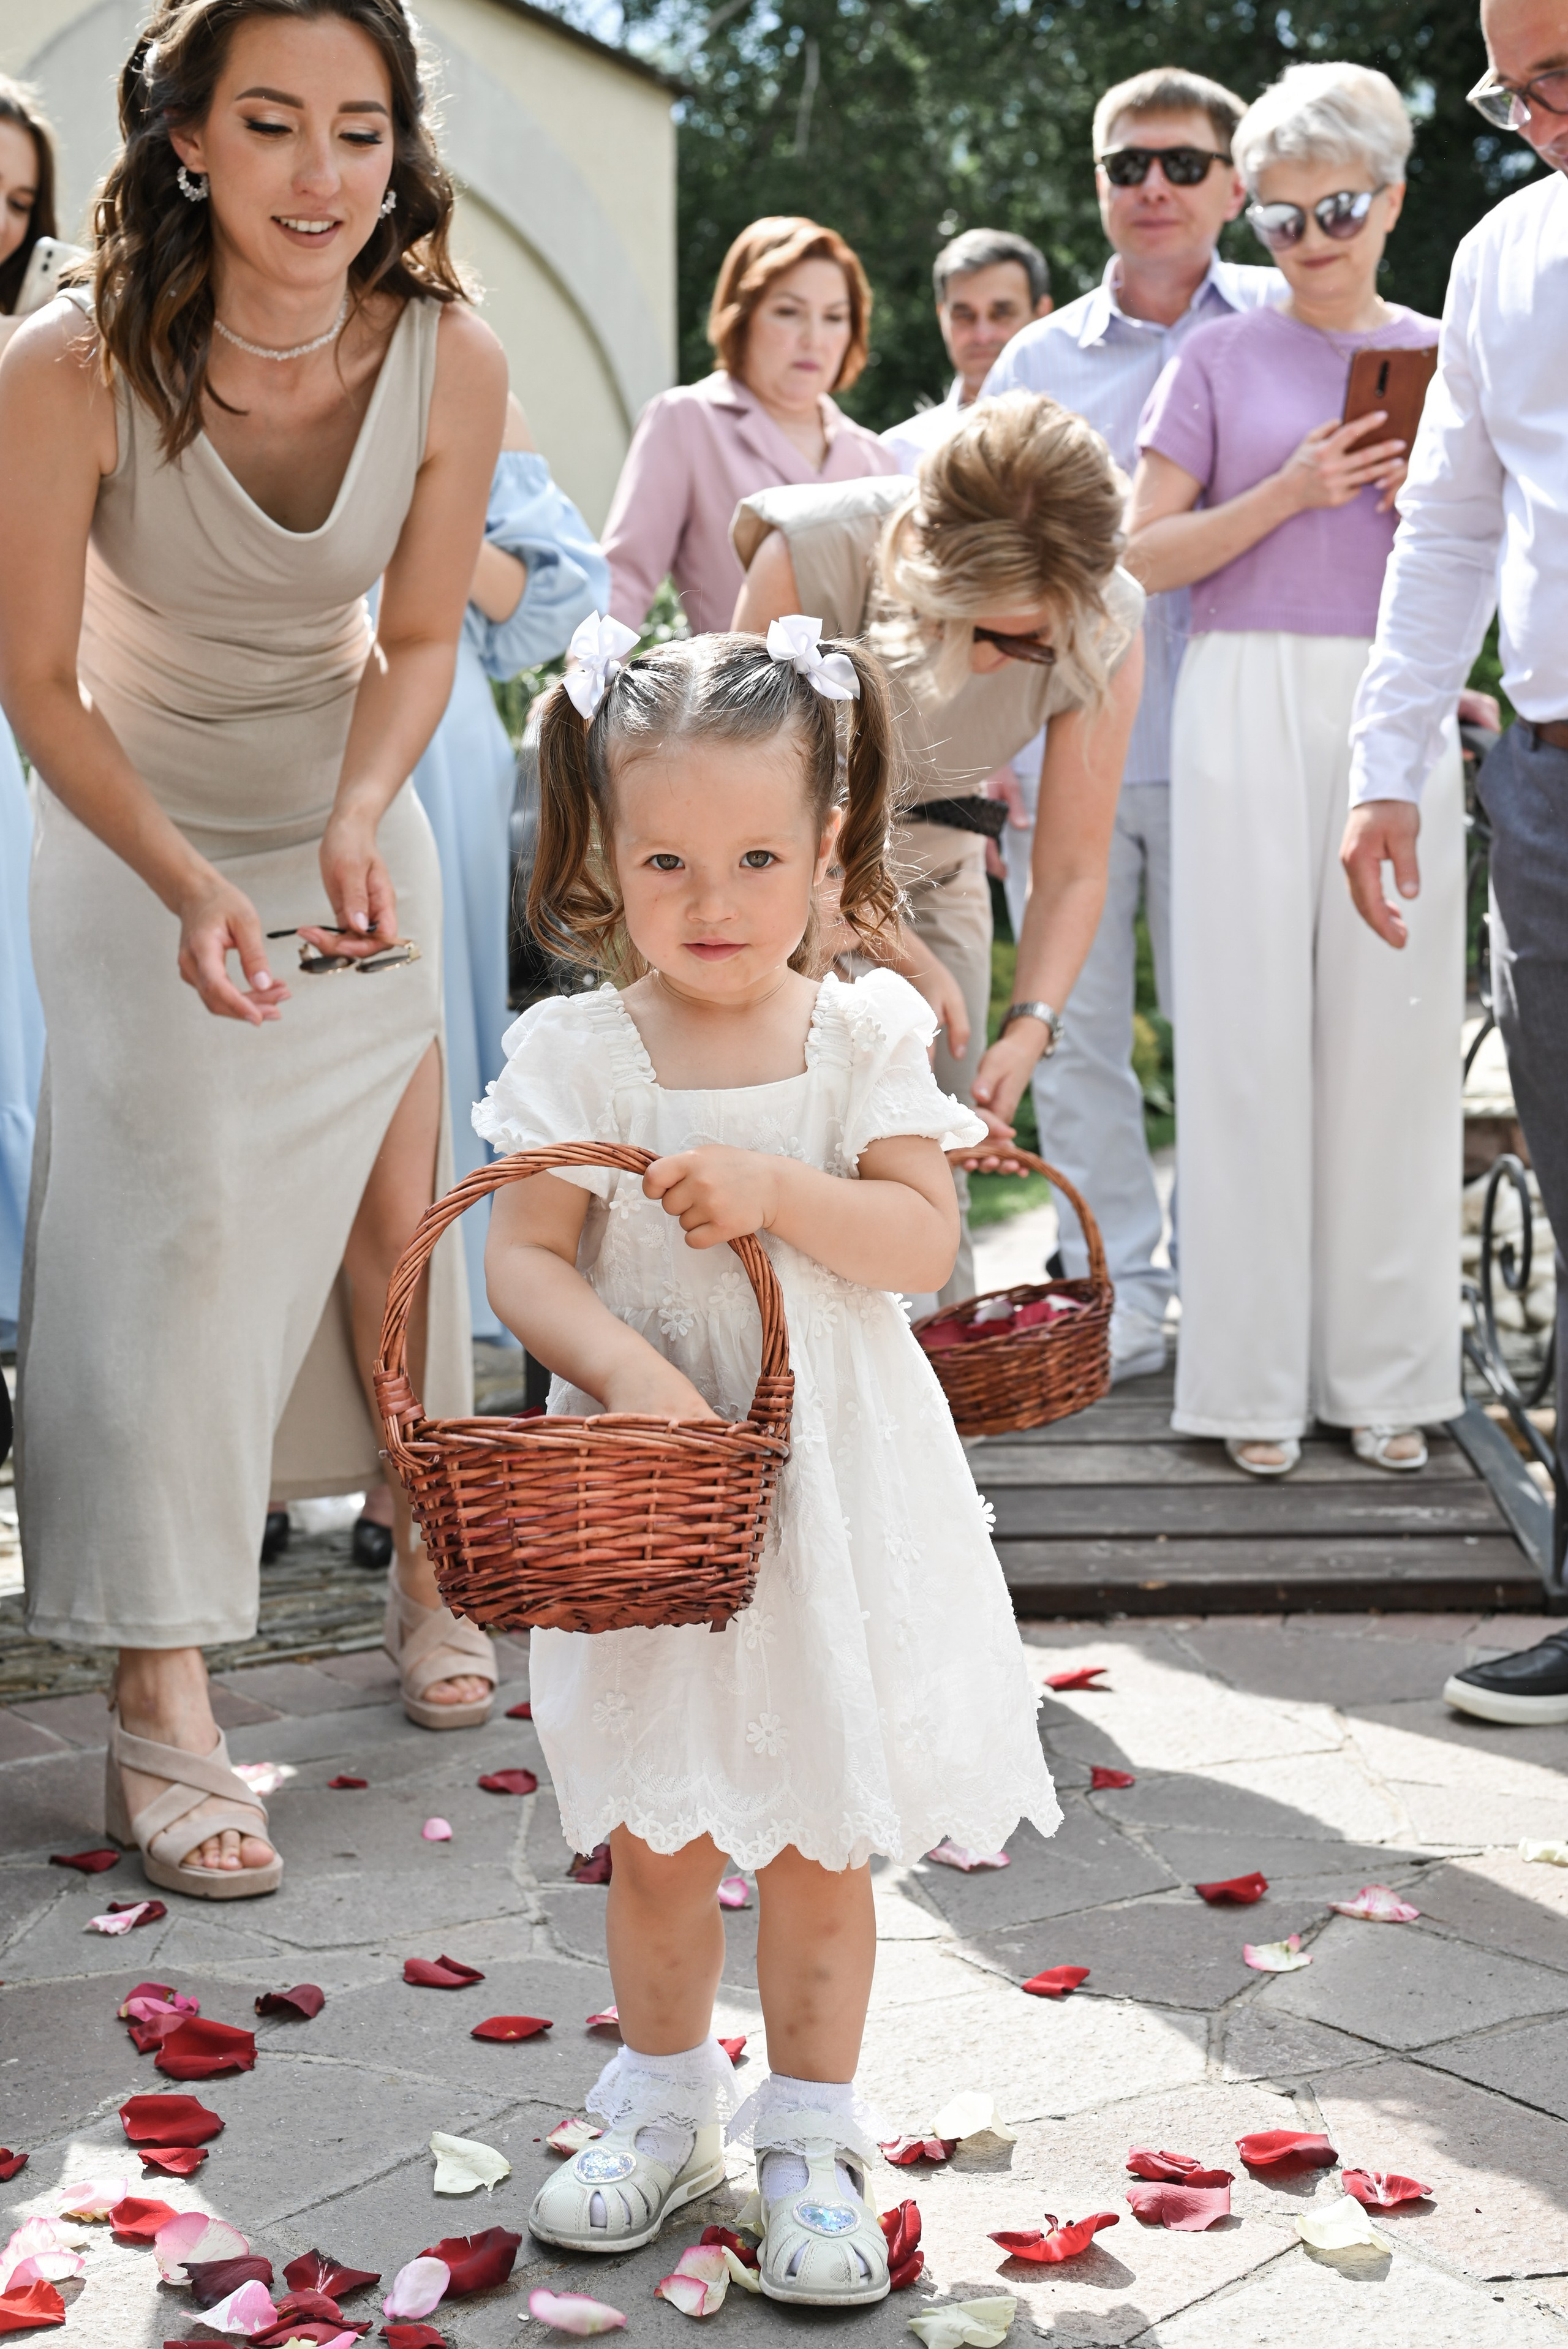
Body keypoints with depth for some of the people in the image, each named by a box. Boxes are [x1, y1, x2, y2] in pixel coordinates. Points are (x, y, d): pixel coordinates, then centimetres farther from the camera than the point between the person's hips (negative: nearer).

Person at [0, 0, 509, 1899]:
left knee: (395, 1212, 7)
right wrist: (189, 886, -33)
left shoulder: (447, 362, -20)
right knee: (177, 1222, -10)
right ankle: (159, 1704, -4)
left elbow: (417, 643, -7)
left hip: (350, 827, 3)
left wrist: (357, 821, -25)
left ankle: (429, 1574, 30)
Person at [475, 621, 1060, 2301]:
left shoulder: (865, 1037, -3)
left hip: (831, 1487, 0)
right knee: (653, 1841, 13)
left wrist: (775, 1190, -24)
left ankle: (810, 2138, 25)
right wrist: (631, 1369, -25)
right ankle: (664, 2107, 35)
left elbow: (925, 1238, -10)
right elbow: (526, 1259, -9)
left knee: (821, 1843, 8)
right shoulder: (577, 1051, -5)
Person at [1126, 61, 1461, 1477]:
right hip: (1250, 705, -2)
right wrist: (1286, 493, -11)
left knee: (1392, 1027, 1)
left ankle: (1385, 1373, 10)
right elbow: (1143, 554, 2)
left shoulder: (1444, 358, 13)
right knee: (1252, 1028, -3)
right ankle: (1254, 1377, 3)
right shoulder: (1223, 361, 7)